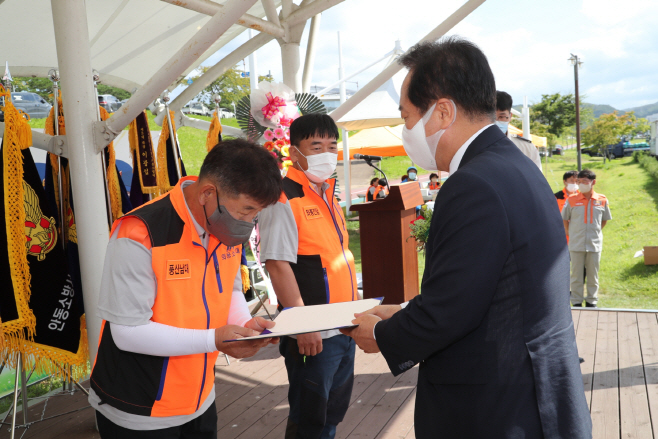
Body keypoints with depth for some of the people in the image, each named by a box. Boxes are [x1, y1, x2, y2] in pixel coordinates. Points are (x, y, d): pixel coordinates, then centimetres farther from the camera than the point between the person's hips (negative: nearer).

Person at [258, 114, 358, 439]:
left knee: (334, 411, 21)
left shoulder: (328, 195, 12)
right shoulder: (283, 199, -15)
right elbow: (277, 265, -21)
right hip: (312, 334, -8)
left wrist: (355, 305, 17)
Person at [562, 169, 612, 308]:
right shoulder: (572, 200, -4)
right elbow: (564, 219, 8)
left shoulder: (602, 200, 0)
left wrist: (596, 231, 8)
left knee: (593, 275, 10)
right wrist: (569, 233, 4)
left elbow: (604, 219, 14)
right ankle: (576, 302, 15)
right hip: (576, 244, -1)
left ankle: (591, 301, 23)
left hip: (595, 244, 1)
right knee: (576, 275, 5)